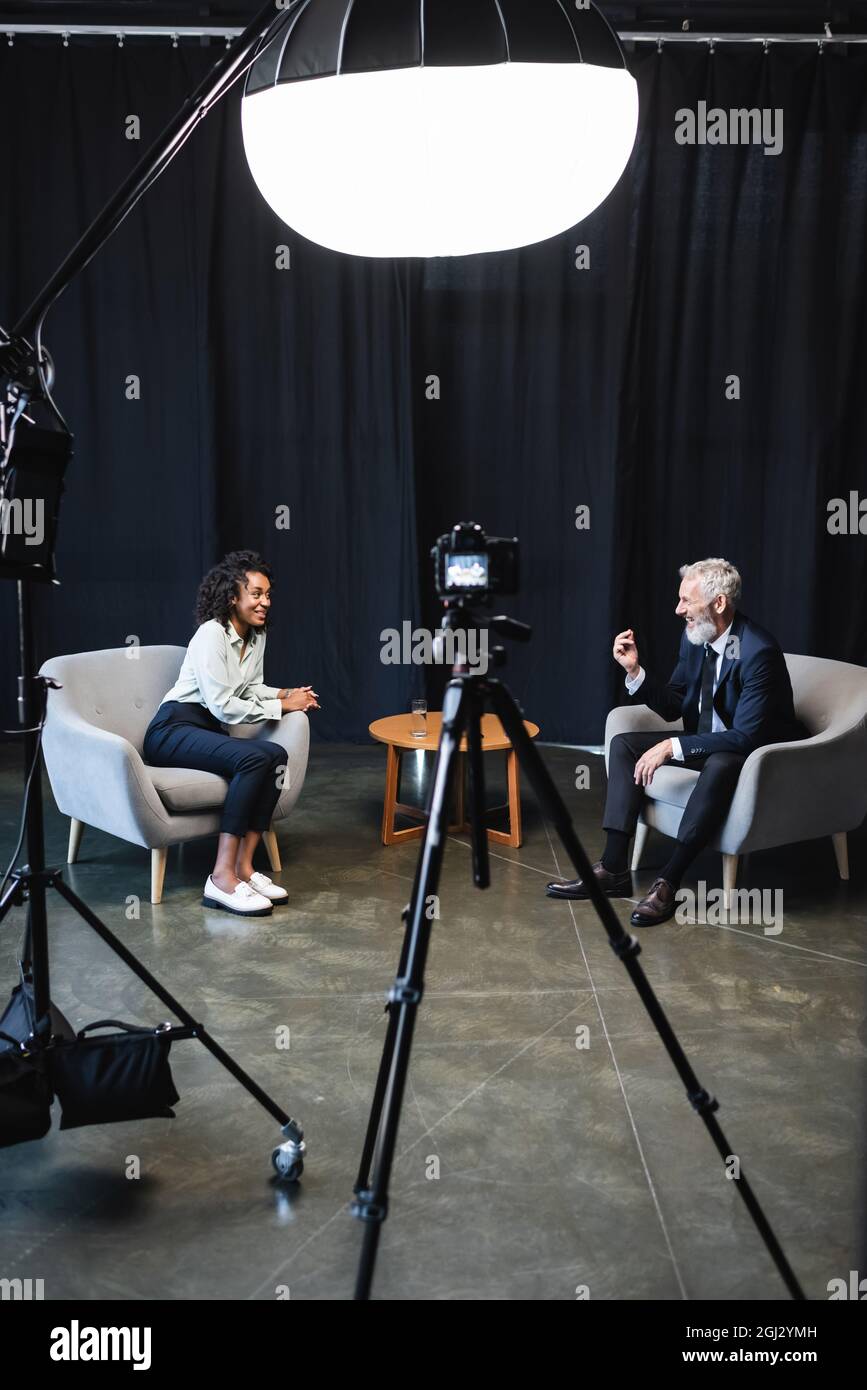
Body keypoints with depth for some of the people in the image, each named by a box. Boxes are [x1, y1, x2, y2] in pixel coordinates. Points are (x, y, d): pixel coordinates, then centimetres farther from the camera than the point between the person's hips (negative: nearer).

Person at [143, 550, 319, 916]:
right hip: (172, 731, -8)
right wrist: (281, 706, -15)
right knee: (254, 757, -31)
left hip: (207, 733, 8)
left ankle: (243, 866, -19)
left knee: (276, 756, -19)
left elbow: (250, 688, 22)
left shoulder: (257, 636, 9)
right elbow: (222, 705, -21)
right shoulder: (212, 633, -16)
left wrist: (285, 693, 2)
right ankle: (222, 878, -32)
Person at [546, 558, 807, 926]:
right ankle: (613, 869, -12)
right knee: (624, 743, -5)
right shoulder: (694, 637, -2)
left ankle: (668, 883, -31)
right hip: (705, 741, 8)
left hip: (760, 753, -8)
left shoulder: (759, 651, -26)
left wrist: (672, 746, -31)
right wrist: (634, 670, -10)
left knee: (720, 764, -40)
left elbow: (746, 737, -30)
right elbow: (673, 707, 5)